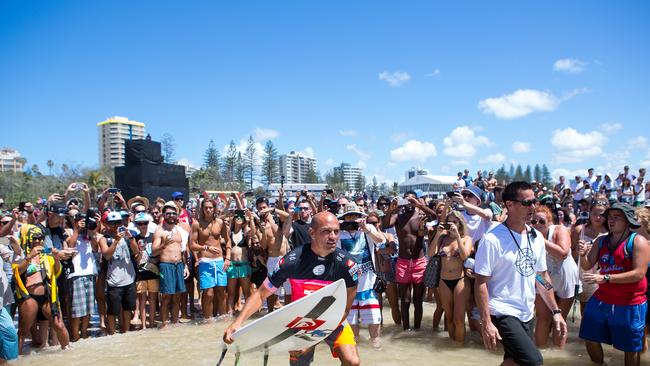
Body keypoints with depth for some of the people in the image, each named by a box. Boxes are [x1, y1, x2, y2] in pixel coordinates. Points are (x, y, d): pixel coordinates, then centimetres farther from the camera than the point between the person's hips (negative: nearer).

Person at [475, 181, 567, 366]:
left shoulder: (536, 237, 6)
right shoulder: (492, 239, -15)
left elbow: (542, 276, 14)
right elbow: (481, 283, -15)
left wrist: (556, 311, 9)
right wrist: (486, 323, -19)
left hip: (527, 315, 7)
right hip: (503, 314, -7)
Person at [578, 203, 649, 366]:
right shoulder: (601, 241, 4)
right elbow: (587, 266, 9)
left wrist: (606, 278, -28)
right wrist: (583, 254, -14)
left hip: (629, 304, -5)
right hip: (601, 300, 6)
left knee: (631, 348, 11)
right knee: (591, 338, 14)